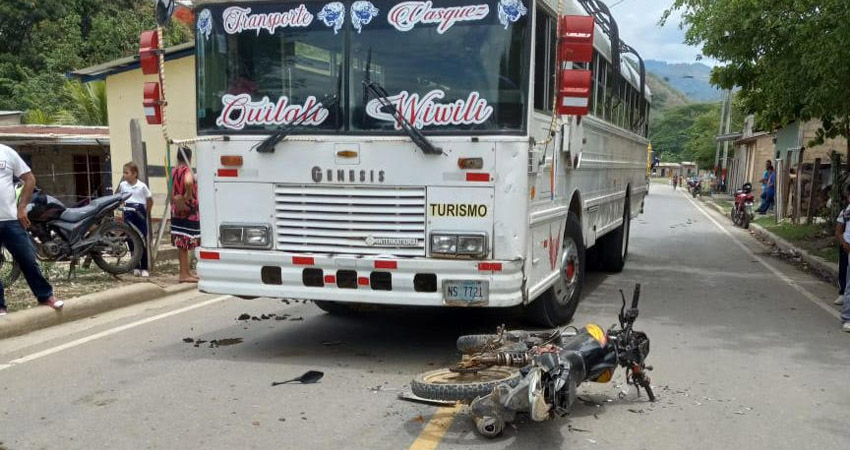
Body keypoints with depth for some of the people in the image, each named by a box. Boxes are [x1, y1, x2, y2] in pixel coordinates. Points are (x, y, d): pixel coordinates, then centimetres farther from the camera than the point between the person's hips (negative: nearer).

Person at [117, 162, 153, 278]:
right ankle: (136, 267, 15)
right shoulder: (122, 185, 2)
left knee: (142, 241, -1)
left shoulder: (142, 186, -6)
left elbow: (150, 200, 2)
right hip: (128, 214, 3)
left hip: (140, 213, -3)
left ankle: (144, 268, 5)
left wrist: (146, 212, 3)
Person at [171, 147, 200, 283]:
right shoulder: (188, 171, -13)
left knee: (182, 244, 13)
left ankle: (187, 272, 22)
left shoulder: (173, 172, 9)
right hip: (188, 211, -7)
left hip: (176, 211, 7)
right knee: (184, 244, -3)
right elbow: (188, 182, -35)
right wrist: (188, 196, -21)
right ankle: (184, 274, 0)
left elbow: (171, 192, 10)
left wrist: (173, 205, 13)